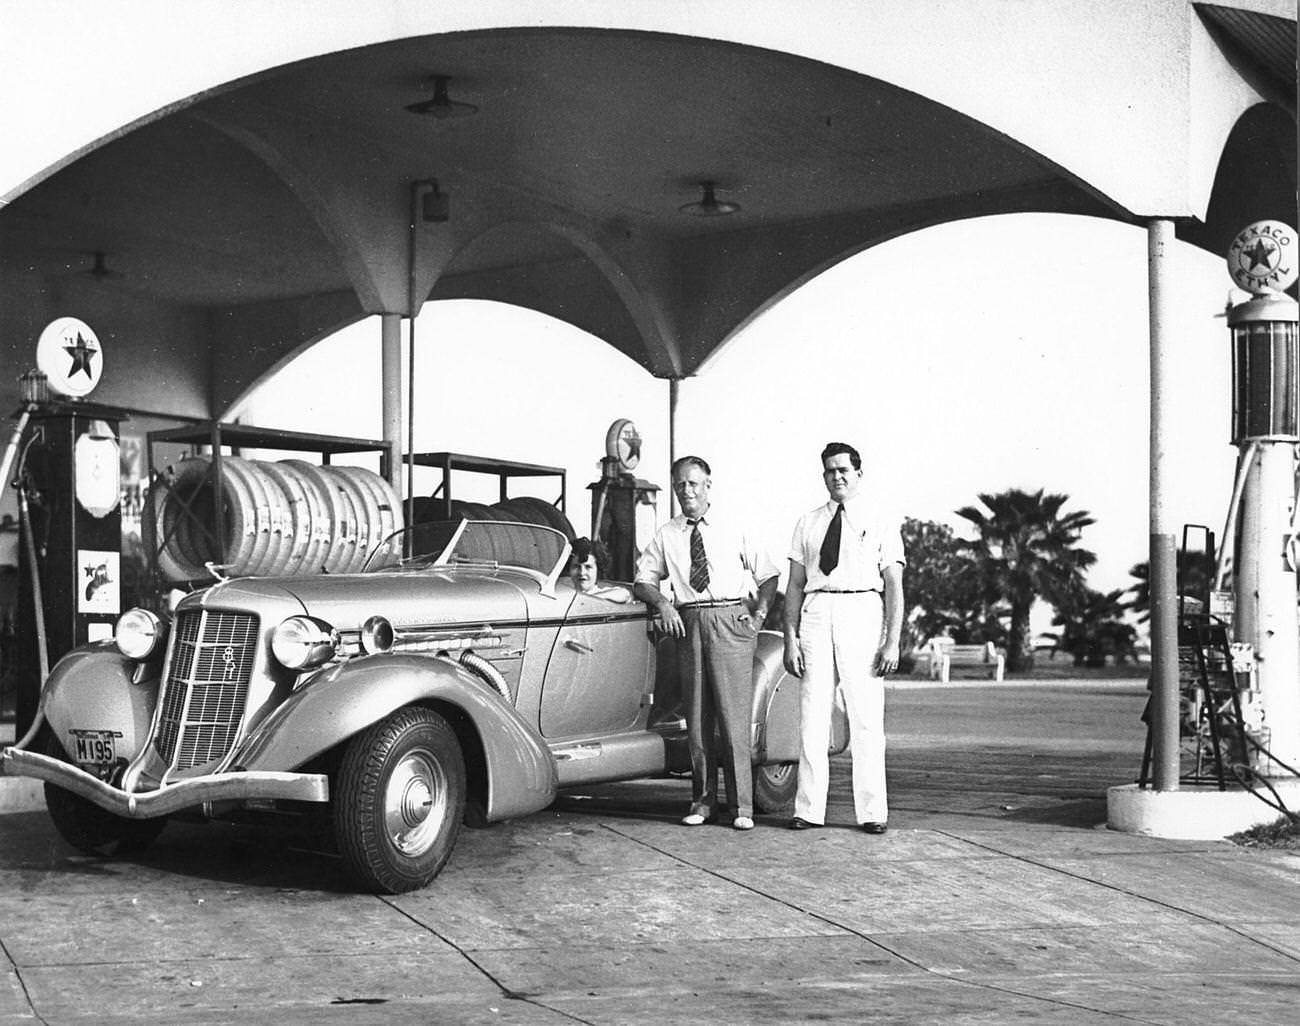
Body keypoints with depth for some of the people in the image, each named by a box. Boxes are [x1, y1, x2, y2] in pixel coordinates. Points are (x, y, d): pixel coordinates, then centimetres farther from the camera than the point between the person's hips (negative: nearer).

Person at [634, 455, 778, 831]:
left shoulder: (734, 529, 6)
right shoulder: (666, 536, 10)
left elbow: (768, 576, 11)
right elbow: (642, 580, 14)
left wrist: (761, 610, -3)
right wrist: (663, 604, -3)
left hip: (731, 620, -3)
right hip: (688, 623, 3)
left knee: (734, 715, -6)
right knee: (696, 717, 6)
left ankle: (741, 806, -1)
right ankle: (702, 801, 15)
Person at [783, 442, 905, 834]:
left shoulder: (880, 525, 7)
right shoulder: (808, 524, 14)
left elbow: (894, 587, 3)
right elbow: (795, 584, 11)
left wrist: (892, 643, -7)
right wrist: (790, 639, 2)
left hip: (862, 614, -2)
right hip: (817, 614, 2)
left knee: (866, 717, -2)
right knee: (813, 714, 2)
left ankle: (872, 812, 4)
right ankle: (808, 810, 7)